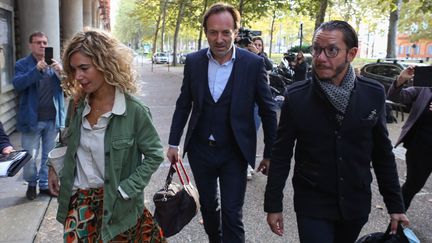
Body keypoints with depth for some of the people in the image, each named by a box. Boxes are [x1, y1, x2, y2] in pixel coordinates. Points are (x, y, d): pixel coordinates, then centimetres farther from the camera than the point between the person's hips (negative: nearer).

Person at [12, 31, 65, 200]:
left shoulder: (55, 65, 8)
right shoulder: (22, 64, -1)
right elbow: (17, 84, -17)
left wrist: (62, 73, -19)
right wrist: (36, 70, -29)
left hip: (53, 119, 3)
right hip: (32, 119, -2)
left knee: (49, 156, 11)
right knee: (29, 157, 4)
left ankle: (45, 184, 27)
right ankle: (31, 184, 27)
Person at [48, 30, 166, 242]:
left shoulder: (134, 111, -19)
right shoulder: (78, 104, -2)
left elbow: (154, 155, -12)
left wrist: (125, 189, -16)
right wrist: (54, 168, 3)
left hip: (115, 204, -4)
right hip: (78, 200, 4)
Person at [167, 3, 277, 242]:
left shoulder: (253, 63, -11)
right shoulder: (193, 61, -3)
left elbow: (268, 111, -4)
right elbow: (183, 104, 7)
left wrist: (270, 154, -1)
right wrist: (173, 143, 7)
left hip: (234, 153, -3)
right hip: (200, 150, 3)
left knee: (232, 216, -1)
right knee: (208, 206, 20)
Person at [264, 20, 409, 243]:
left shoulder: (373, 94, -6)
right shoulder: (296, 97, -12)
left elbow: (383, 154, 3)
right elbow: (281, 155, -6)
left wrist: (395, 205, 5)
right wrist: (273, 205, -4)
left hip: (356, 205, 3)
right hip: (312, 205, -2)